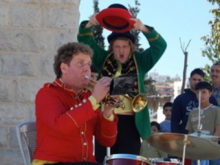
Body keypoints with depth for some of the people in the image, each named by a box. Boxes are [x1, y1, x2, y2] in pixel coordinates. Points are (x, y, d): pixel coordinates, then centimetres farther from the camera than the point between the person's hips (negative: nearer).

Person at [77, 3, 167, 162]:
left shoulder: (140, 61, 6)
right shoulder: (103, 58, 10)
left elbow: (160, 46, -8)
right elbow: (85, 41, 3)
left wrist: (144, 29, -25)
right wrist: (89, 25, -18)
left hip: (129, 121, -1)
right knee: (98, 159, 4)